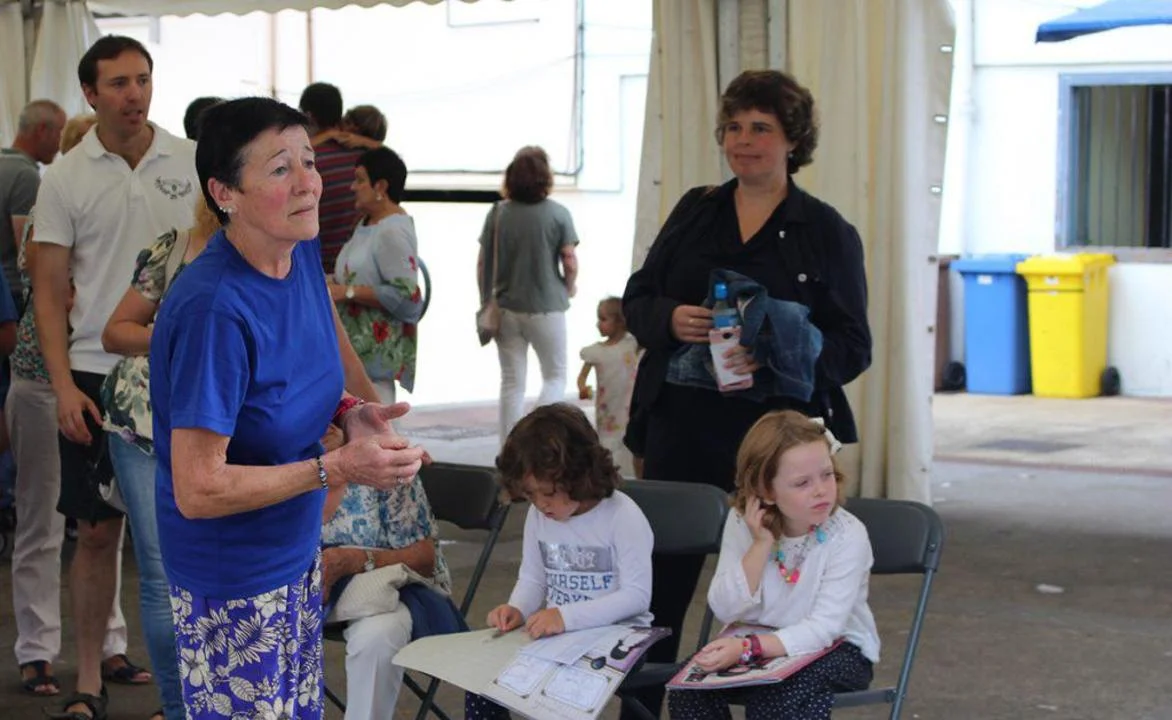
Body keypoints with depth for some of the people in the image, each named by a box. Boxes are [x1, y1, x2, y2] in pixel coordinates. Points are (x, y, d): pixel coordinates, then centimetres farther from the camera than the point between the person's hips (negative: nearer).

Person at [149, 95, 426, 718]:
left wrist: (348, 411, -3)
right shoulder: (214, 309, -28)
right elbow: (197, 490, -26)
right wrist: (336, 468, -25)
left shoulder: (303, 252, -3)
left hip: (297, 549, 8)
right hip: (232, 582, -8)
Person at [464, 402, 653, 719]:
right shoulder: (538, 514, 3)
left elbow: (637, 595, -18)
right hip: (556, 633, 6)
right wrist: (517, 609, -10)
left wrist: (567, 616, -27)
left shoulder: (623, 516, -16)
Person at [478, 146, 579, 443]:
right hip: (546, 307, -3)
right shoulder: (558, 214, -9)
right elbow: (570, 263, -10)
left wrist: (486, 301, 11)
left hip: (507, 308, 3)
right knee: (555, 376, 12)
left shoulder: (498, 213, -2)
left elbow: (483, 264, 0)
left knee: (512, 383, 11)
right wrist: (569, 288, 11)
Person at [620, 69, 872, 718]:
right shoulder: (694, 211, 11)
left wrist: (776, 357, -20)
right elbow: (635, 300, 13)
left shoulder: (827, 231, 1)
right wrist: (670, 318, -10)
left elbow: (852, 347, -3)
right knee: (659, 582, 6)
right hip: (681, 427, 3)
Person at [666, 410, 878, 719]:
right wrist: (761, 545, -23)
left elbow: (824, 629, -27)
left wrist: (748, 648, -39)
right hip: (762, 646, 4)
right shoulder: (742, 523, -8)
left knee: (777, 694, -34)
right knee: (688, 683, -19)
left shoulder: (848, 535, -20)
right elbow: (725, 610, -12)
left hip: (836, 649, -4)